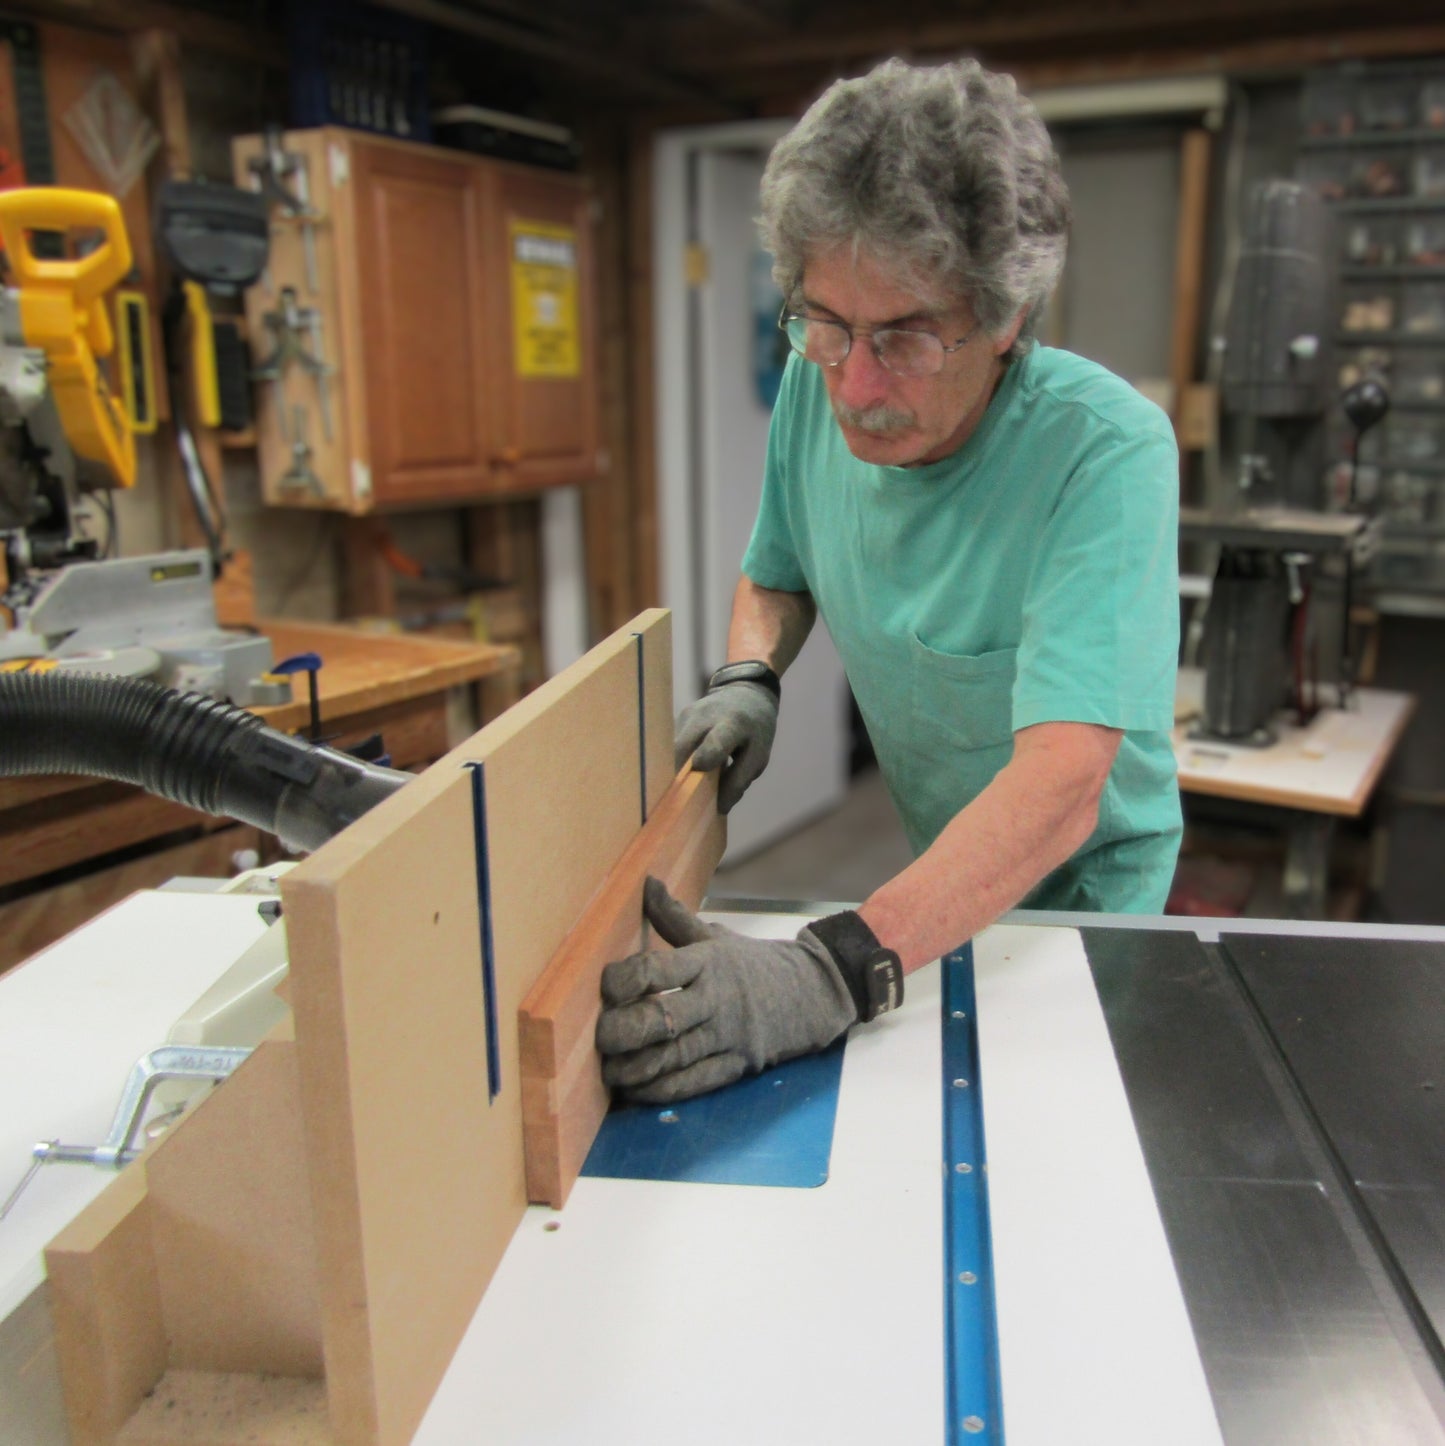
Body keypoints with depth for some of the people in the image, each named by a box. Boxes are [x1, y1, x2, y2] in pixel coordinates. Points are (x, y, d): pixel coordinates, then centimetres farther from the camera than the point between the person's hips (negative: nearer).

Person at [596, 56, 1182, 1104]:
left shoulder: (1107, 452, -34)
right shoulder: (817, 387, -15)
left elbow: (1061, 782, -45)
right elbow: (778, 575, 4)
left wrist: (836, 972, -57)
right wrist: (749, 681, -18)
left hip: (1080, 887, -5)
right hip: (934, 859, 5)